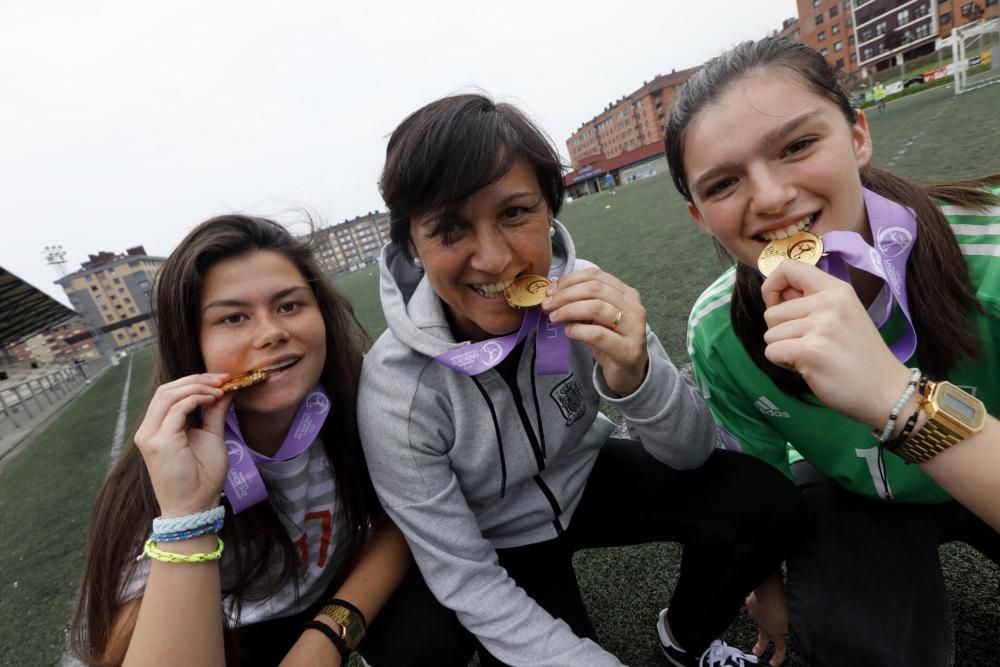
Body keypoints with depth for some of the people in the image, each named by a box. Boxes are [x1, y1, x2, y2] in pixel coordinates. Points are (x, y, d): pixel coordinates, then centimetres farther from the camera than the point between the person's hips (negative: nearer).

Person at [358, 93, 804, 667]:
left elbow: (690, 453, -18)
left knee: (765, 504, -14)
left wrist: (633, 375, -39)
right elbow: (466, 582, -20)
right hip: (501, 545, -1)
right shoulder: (395, 392, -29)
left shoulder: (581, 294, -23)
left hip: (586, 482, 2)